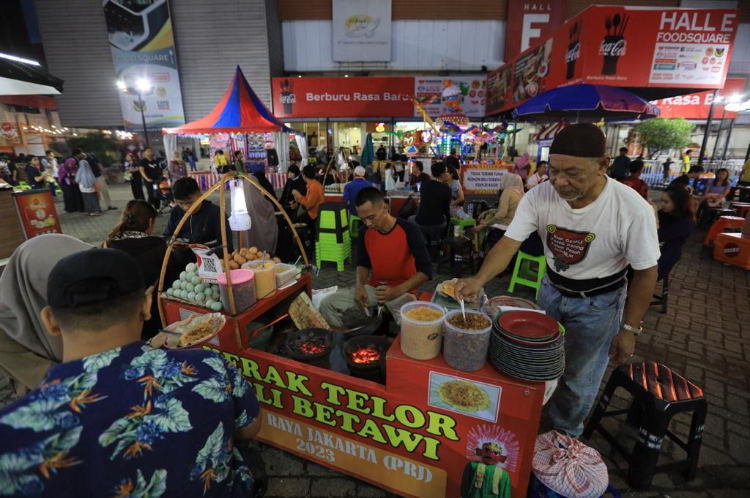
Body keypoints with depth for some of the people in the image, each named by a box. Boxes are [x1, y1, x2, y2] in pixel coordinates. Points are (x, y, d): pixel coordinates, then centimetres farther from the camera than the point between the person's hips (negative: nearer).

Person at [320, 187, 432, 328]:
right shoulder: (365, 232, -3)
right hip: (373, 287, 5)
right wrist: (360, 285, -11)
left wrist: (397, 291, -31)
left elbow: (426, 271, -18)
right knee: (327, 304, -10)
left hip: (403, 291, -4)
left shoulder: (409, 231, -18)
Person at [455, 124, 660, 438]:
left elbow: (645, 273, -15)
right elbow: (509, 243, -24)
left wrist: (629, 329, -11)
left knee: (579, 378, 11)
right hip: (551, 289, 3)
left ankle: (565, 433, 42)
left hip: (599, 302, -2)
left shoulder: (633, 209, -28)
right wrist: (479, 279, -41)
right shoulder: (538, 196, -22)